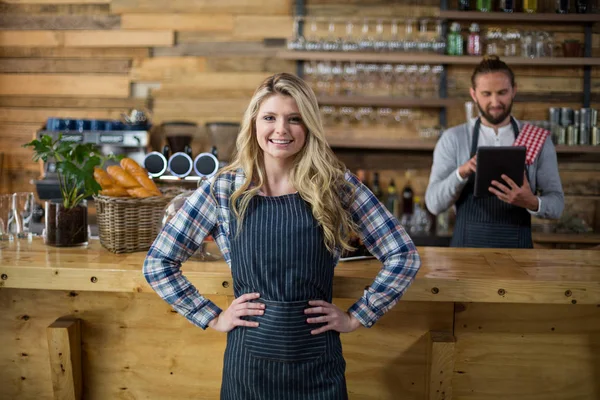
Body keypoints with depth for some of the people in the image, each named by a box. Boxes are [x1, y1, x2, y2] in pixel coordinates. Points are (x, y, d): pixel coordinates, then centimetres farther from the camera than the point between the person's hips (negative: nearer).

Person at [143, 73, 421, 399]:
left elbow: (403, 256, 0)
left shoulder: (336, 184, -3)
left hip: (317, 363, 0)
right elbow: (157, 263, 1)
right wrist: (213, 318, -2)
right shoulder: (224, 189, -3)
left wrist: (356, 317, -3)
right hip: (248, 361, 0)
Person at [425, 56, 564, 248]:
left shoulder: (538, 140, 5)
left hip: (517, 249, 2)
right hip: (466, 247, -1)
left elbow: (556, 203, 5)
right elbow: (434, 203, -2)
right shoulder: (452, 139, 3)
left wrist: (532, 203, -16)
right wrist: (461, 173, -19)